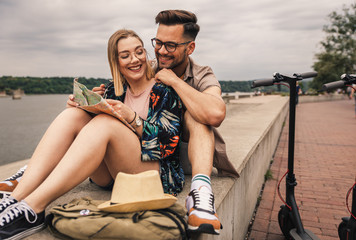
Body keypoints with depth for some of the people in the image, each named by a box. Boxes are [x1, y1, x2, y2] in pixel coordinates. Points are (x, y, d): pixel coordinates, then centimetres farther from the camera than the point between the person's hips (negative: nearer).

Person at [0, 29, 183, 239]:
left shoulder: (165, 91, -1)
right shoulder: (114, 90, 13)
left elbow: (170, 144, -12)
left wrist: (132, 118, -25)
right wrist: (83, 105, -7)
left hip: (157, 173, -4)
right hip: (110, 175, 5)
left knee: (105, 123, -29)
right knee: (72, 114, -14)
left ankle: (33, 208, -34)